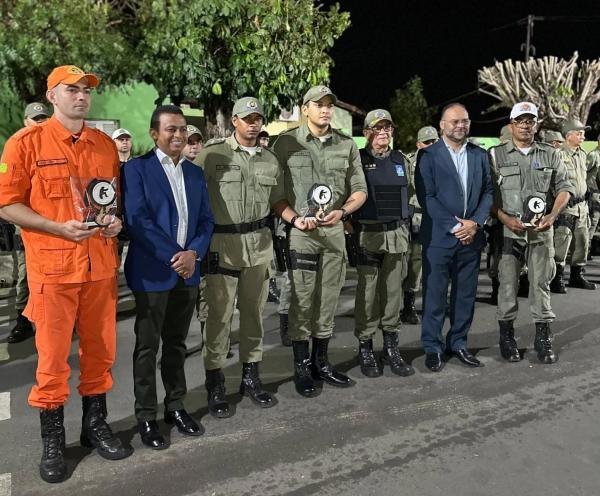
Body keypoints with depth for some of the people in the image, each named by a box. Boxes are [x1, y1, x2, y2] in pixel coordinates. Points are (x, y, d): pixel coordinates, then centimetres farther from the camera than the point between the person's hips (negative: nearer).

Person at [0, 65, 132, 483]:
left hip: (101, 264, 4)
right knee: (52, 357, 5)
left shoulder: (106, 144, 9)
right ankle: (52, 442, 23)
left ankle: (96, 425, 31)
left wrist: (116, 221, -2)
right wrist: (59, 228, -16)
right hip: (53, 267, -4)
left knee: (100, 350, 13)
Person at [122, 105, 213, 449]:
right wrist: (173, 256, -16)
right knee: (148, 346, 5)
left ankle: (176, 405, 28)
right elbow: (137, 220, -14)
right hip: (153, 271, -5)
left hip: (188, 270, 5)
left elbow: (206, 219, 8)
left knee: (177, 343, 15)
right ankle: (146, 415, 18)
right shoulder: (137, 168, -4)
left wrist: (193, 253, -9)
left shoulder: (195, 172, 12)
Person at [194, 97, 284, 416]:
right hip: (223, 244, -4)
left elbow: (278, 199, 21)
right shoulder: (212, 155, -3)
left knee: (254, 312, 12)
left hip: (259, 244, 5)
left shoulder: (270, 160, 13)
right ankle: (215, 384, 13)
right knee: (219, 315, -1)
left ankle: (251, 376, 27)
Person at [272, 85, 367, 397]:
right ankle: (301, 367, 15)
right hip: (300, 231, -3)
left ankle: (321, 362, 25)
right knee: (301, 301, 0)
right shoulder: (286, 143, 0)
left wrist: (342, 211, -7)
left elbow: (359, 190, 11)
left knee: (328, 300, 10)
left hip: (335, 230, 4)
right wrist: (294, 218, -14)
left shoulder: (347, 145, 9)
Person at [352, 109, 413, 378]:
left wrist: (406, 229, 15)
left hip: (397, 235, 4)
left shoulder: (401, 160, 14)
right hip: (368, 235, -4)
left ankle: (391, 347, 20)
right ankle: (365, 348, 13)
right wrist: (351, 226, -9)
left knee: (393, 292, 8)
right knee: (367, 293, 0)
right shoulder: (358, 160, 0)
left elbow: (410, 195, 19)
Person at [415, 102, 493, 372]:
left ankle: (458, 342, 24)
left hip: (471, 236, 4)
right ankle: (432, 347, 14)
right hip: (439, 236, -4)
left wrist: (475, 222, -7)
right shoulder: (428, 155, -2)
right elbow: (426, 196, -9)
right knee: (435, 294, 2)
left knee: (466, 294, 10)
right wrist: (454, 226, -13)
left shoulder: (480, 155, 12)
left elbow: (488, 191, 9)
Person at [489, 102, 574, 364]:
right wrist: (505, 218, -13)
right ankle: (507, 337, 15)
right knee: (508, 283, 3)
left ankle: (543, 339, 16)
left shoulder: (550, 154, 11)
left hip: (541, 230, 2)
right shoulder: (496, 155, 3)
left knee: (541, 282, 5)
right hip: (507, 230, -2)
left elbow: (564, 187, 11)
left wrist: (552, 216, -5)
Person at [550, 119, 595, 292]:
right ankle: (557, 279, 1)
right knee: (562, 242, -8)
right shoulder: (559, 155, -13)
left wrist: (585, 199, 22)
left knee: (582, 241, 13)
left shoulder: (582, 154, 14)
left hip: (582, 205, 8)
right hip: (565, 206, -8)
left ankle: (577, 276, 26)